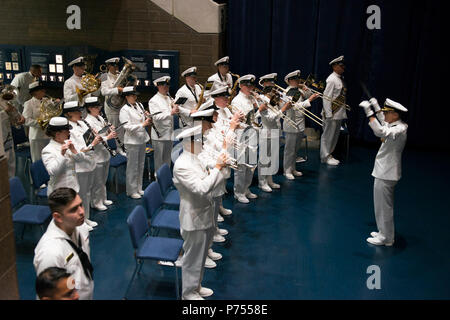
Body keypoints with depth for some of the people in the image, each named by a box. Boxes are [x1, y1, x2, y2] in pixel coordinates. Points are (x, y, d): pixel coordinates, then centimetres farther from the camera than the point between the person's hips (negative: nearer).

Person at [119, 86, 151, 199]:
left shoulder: (140, 105, 8)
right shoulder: (124, 110, -13)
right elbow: (127, 127, -19)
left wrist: (147, 117, -4)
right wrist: (143, 125, -25)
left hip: (142, 139, 7)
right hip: (132, 141, -7)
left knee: (141, 165, 15)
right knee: (132, 167, 1)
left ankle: (139, 188, 28)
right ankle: (132, 191, 13)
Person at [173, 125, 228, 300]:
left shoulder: (195, 160, 7)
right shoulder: (181, 165, -23)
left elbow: (208, 183, 14)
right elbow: (202, 188, -31)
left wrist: (223, 168, 2)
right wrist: (217, 167, -26)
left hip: (205, 216, 9)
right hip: (194, 219, -9)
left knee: (201, 255, 23)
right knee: (192, 257, 7)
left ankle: (196, 285, 40)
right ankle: (188, 292, 26)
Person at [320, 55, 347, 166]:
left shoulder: (341, 78, 11)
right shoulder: (332, 79, -16)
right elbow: (326, 97, -20)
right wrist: (329, 114, -21)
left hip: (339, 113, 9)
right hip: (332, 113, -9)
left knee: (335, 135, 16)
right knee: (328, 135, 1)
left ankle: (329, 154, 28)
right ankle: (325, 157, 11)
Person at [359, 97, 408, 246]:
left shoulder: (399, 130, -22)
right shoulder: (395, 126, 7)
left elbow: (381, 132, -42)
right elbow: (383, 122, 31)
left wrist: (369, 113, -38)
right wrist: (376, 107, 26)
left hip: (386, 175, -10)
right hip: (384, 172, 10)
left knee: (384, 206, 0)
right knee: (383, 205, 20)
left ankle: (386, 238, 11)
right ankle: (384, 232, 34)